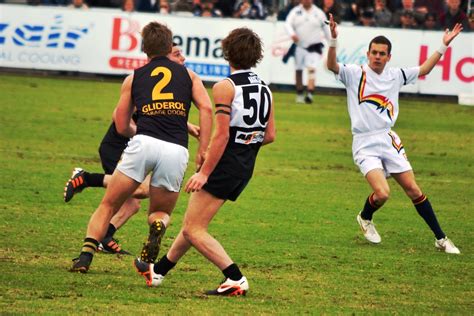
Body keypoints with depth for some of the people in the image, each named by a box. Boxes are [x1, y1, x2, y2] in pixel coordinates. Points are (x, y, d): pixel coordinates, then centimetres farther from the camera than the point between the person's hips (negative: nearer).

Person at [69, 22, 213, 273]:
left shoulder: (133, 78, 19)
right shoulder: (188, 75, 19)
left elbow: (122, 127, 21)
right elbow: (206, 107, 2)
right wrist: (203, 148, 0)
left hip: (144, 142, -1)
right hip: (176, 150, 1)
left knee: (108, 206, 12)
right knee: (161, 212, 20)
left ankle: (85, 256, -5)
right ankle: (158, 226, -16)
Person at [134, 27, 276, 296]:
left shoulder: (225, 87, -13)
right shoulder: (265, 89, 8)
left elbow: (222, 135, -19)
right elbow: (270, 135, 9)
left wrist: (205, 173, -16)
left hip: (225, 163, -8)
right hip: (246, 168, 8)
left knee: (193, 229, -4)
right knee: (195, 222, 21)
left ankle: (235, 279, -14)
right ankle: (158, 270, 34)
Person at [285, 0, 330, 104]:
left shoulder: (319, 13, 6)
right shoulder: (295, 11, 7)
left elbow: (326, 29, 12)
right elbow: (288, 24, -4)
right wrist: (292, 34, -25)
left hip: (314, 46, -2)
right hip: (299, 46, 2)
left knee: (312, 69, -17)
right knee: (298, 70, 8)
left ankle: (309, 94, -24)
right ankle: (299, 94, 23)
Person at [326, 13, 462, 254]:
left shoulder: (395, 76, 9)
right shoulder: (355, 74, -4)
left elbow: (423, 70, 23)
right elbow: (331, 65, -22)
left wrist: (443, 46, 17)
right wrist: (334, 40, -38)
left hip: (389, 140, 4)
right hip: (365, 145, -4)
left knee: (413, 190, 3)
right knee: (382, 193, -20)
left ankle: (440, 238, 11)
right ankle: (365, 218, 14)